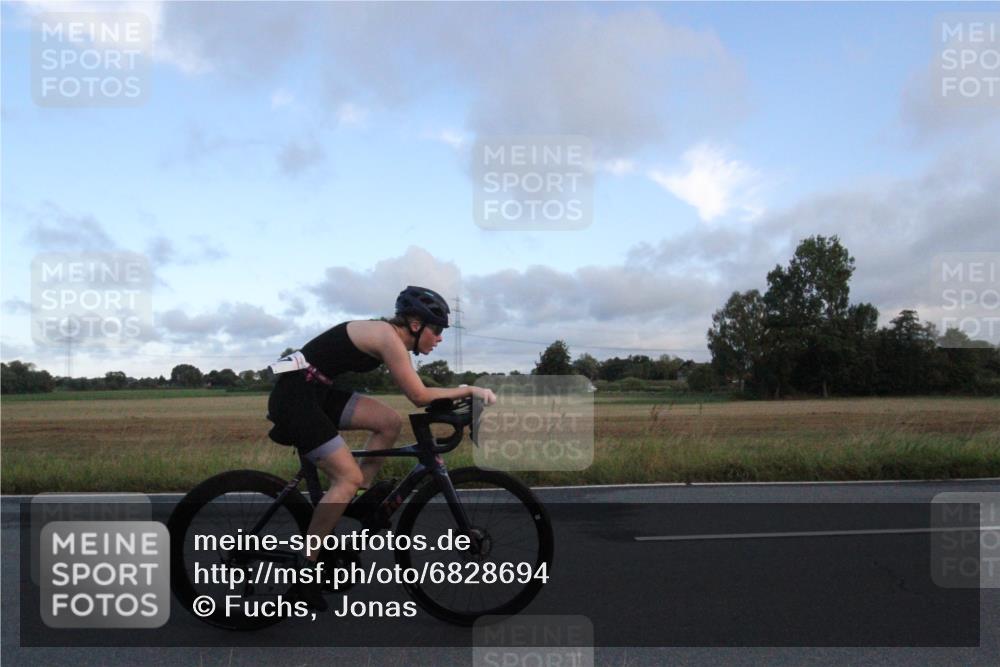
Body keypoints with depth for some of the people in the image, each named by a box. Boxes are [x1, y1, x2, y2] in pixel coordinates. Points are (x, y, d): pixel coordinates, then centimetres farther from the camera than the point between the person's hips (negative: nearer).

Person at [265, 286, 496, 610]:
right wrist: (470, 390, -10)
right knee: (349, 476, -12)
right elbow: (420, 396, -17)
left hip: (317, 393, 9)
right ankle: (305, 567, -2)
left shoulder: (391, 336, 10)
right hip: (294, 396, -9)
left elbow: (415, 394, 13)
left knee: (390, 422, 0)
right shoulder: (388, 337, -17)